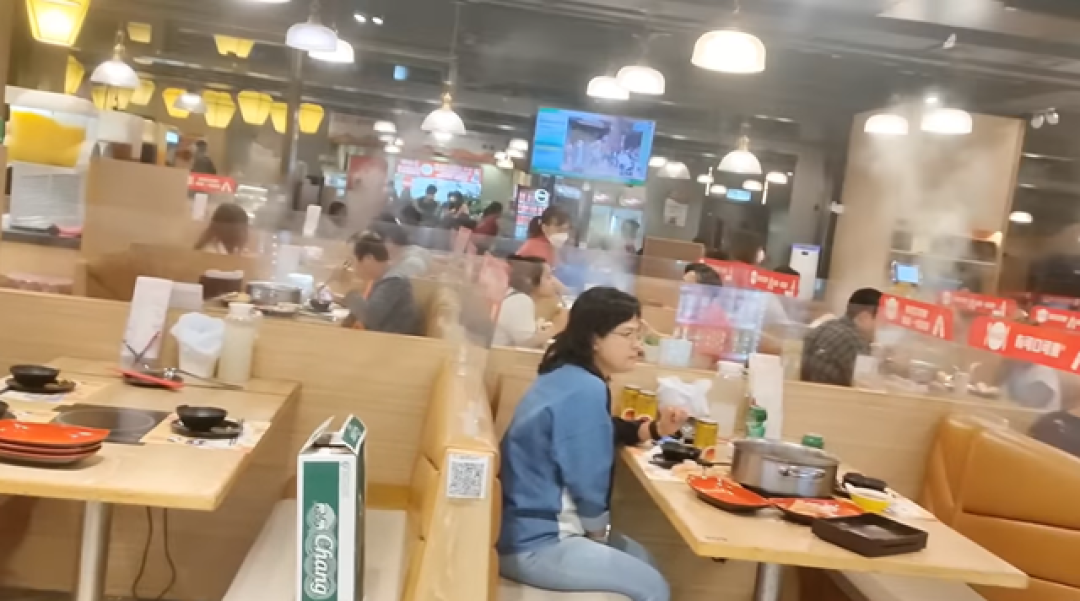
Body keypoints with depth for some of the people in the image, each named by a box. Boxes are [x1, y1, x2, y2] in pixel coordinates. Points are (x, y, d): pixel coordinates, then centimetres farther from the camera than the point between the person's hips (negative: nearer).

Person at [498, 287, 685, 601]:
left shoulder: (567, 375, 7)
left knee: (641, 559, 21)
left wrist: (656, 429, 4)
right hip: (532, 544, -10)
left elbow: (601, 432, 21)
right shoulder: (585, 390, -23)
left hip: (526, 526, 10)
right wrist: (599, 534, 0)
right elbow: (587, 481, -20)